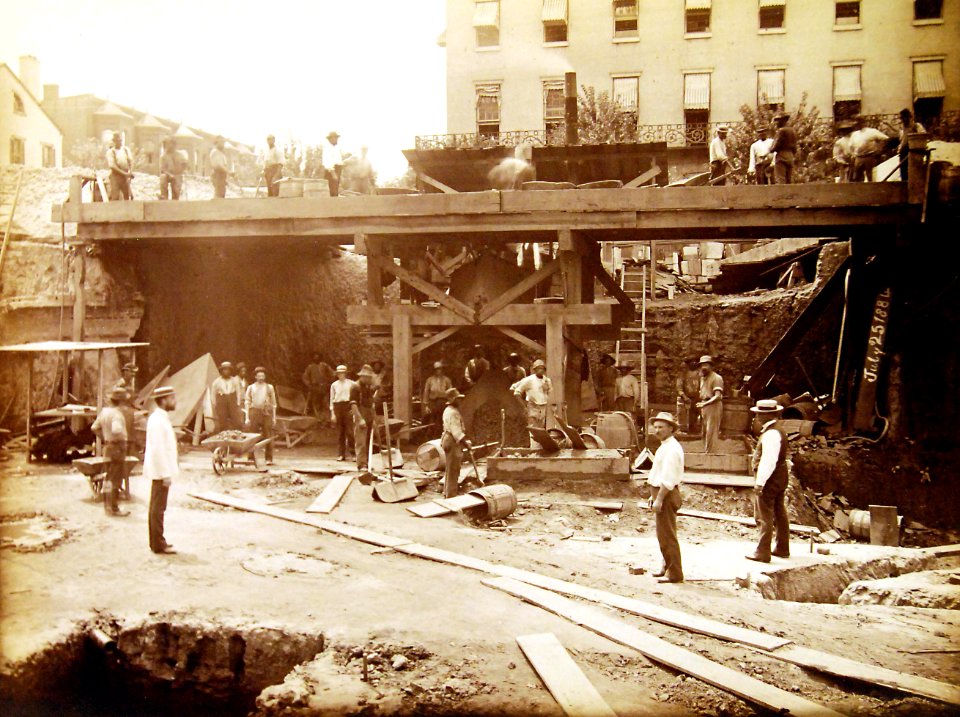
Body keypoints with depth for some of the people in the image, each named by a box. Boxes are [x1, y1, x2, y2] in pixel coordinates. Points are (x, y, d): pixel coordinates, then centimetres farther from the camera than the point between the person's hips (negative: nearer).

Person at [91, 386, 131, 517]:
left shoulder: (104, 411, 9)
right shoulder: (116, 413, -19)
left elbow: (95, 427, 18)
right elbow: (116, 430, -35)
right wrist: (123, 437, -17)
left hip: (108, 447, 9)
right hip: (117, 448, -9)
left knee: (109, 478, 17)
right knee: (116, 479, -4)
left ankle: (107, 506, 26)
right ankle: (113, 508, -1)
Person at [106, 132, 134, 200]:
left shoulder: (126, 149, 10)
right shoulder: (110, 152, -3)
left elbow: (131, 161, 6)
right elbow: (112, 166, -11)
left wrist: (130, 172, -12)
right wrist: (123, 173, -17)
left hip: (126, 176, 4)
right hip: (116, 175, -4)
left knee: (128, 196, 4)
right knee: (115, 198, -9)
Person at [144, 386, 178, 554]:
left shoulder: (161, 418, 13)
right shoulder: (158, 421, -18)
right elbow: (158, 449, -22)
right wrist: (166, 474, -22)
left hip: (161, 471, 10)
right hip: (160, 471, -10)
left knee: (157, 507, 15)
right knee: (158, 508, -4)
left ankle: (157, 542, 24)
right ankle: (158, 544, 1)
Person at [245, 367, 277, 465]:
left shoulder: (270, 387, 14)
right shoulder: (250, 388, 13)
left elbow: (273, 403, 14)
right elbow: (247, 403, 11)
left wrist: (274, 417, 7)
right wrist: (247, 417, 3)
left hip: (267, 413, 0)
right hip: (254, 412, 0)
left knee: (268, 436, -4)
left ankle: (269, 459, 0)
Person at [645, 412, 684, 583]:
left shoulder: (671, 449, -19)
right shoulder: (664, 447, 14)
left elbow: (668, 479, -24)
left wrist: (659, 499, -23)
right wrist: (654, 495, 21)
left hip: (667, 495, -11)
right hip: (661, 492, 11)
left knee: (667, 535, -5)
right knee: (663, 534, 19)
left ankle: (674, 574, 1)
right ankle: (667, 567, 32)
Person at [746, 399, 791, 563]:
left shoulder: (770, 434, -21)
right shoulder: (778, 431, 11)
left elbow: (768, 460, -26)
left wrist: (760, 482, -24)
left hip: (769, 479, -10)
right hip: (780, 477, 11)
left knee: (765, 517, -4)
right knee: (780, 514, 17)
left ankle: (763, 553, 0)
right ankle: (782, 549, 27)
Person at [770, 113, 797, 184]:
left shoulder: (782, 130, -11)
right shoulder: (793, 130, 14)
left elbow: (777, 145, -13)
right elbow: (794, 146, 16)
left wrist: (771, 149, 5)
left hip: (782, 157, -8)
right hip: (791, 156, 8)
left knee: (780, 180, -10)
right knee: (789, 180, 8)